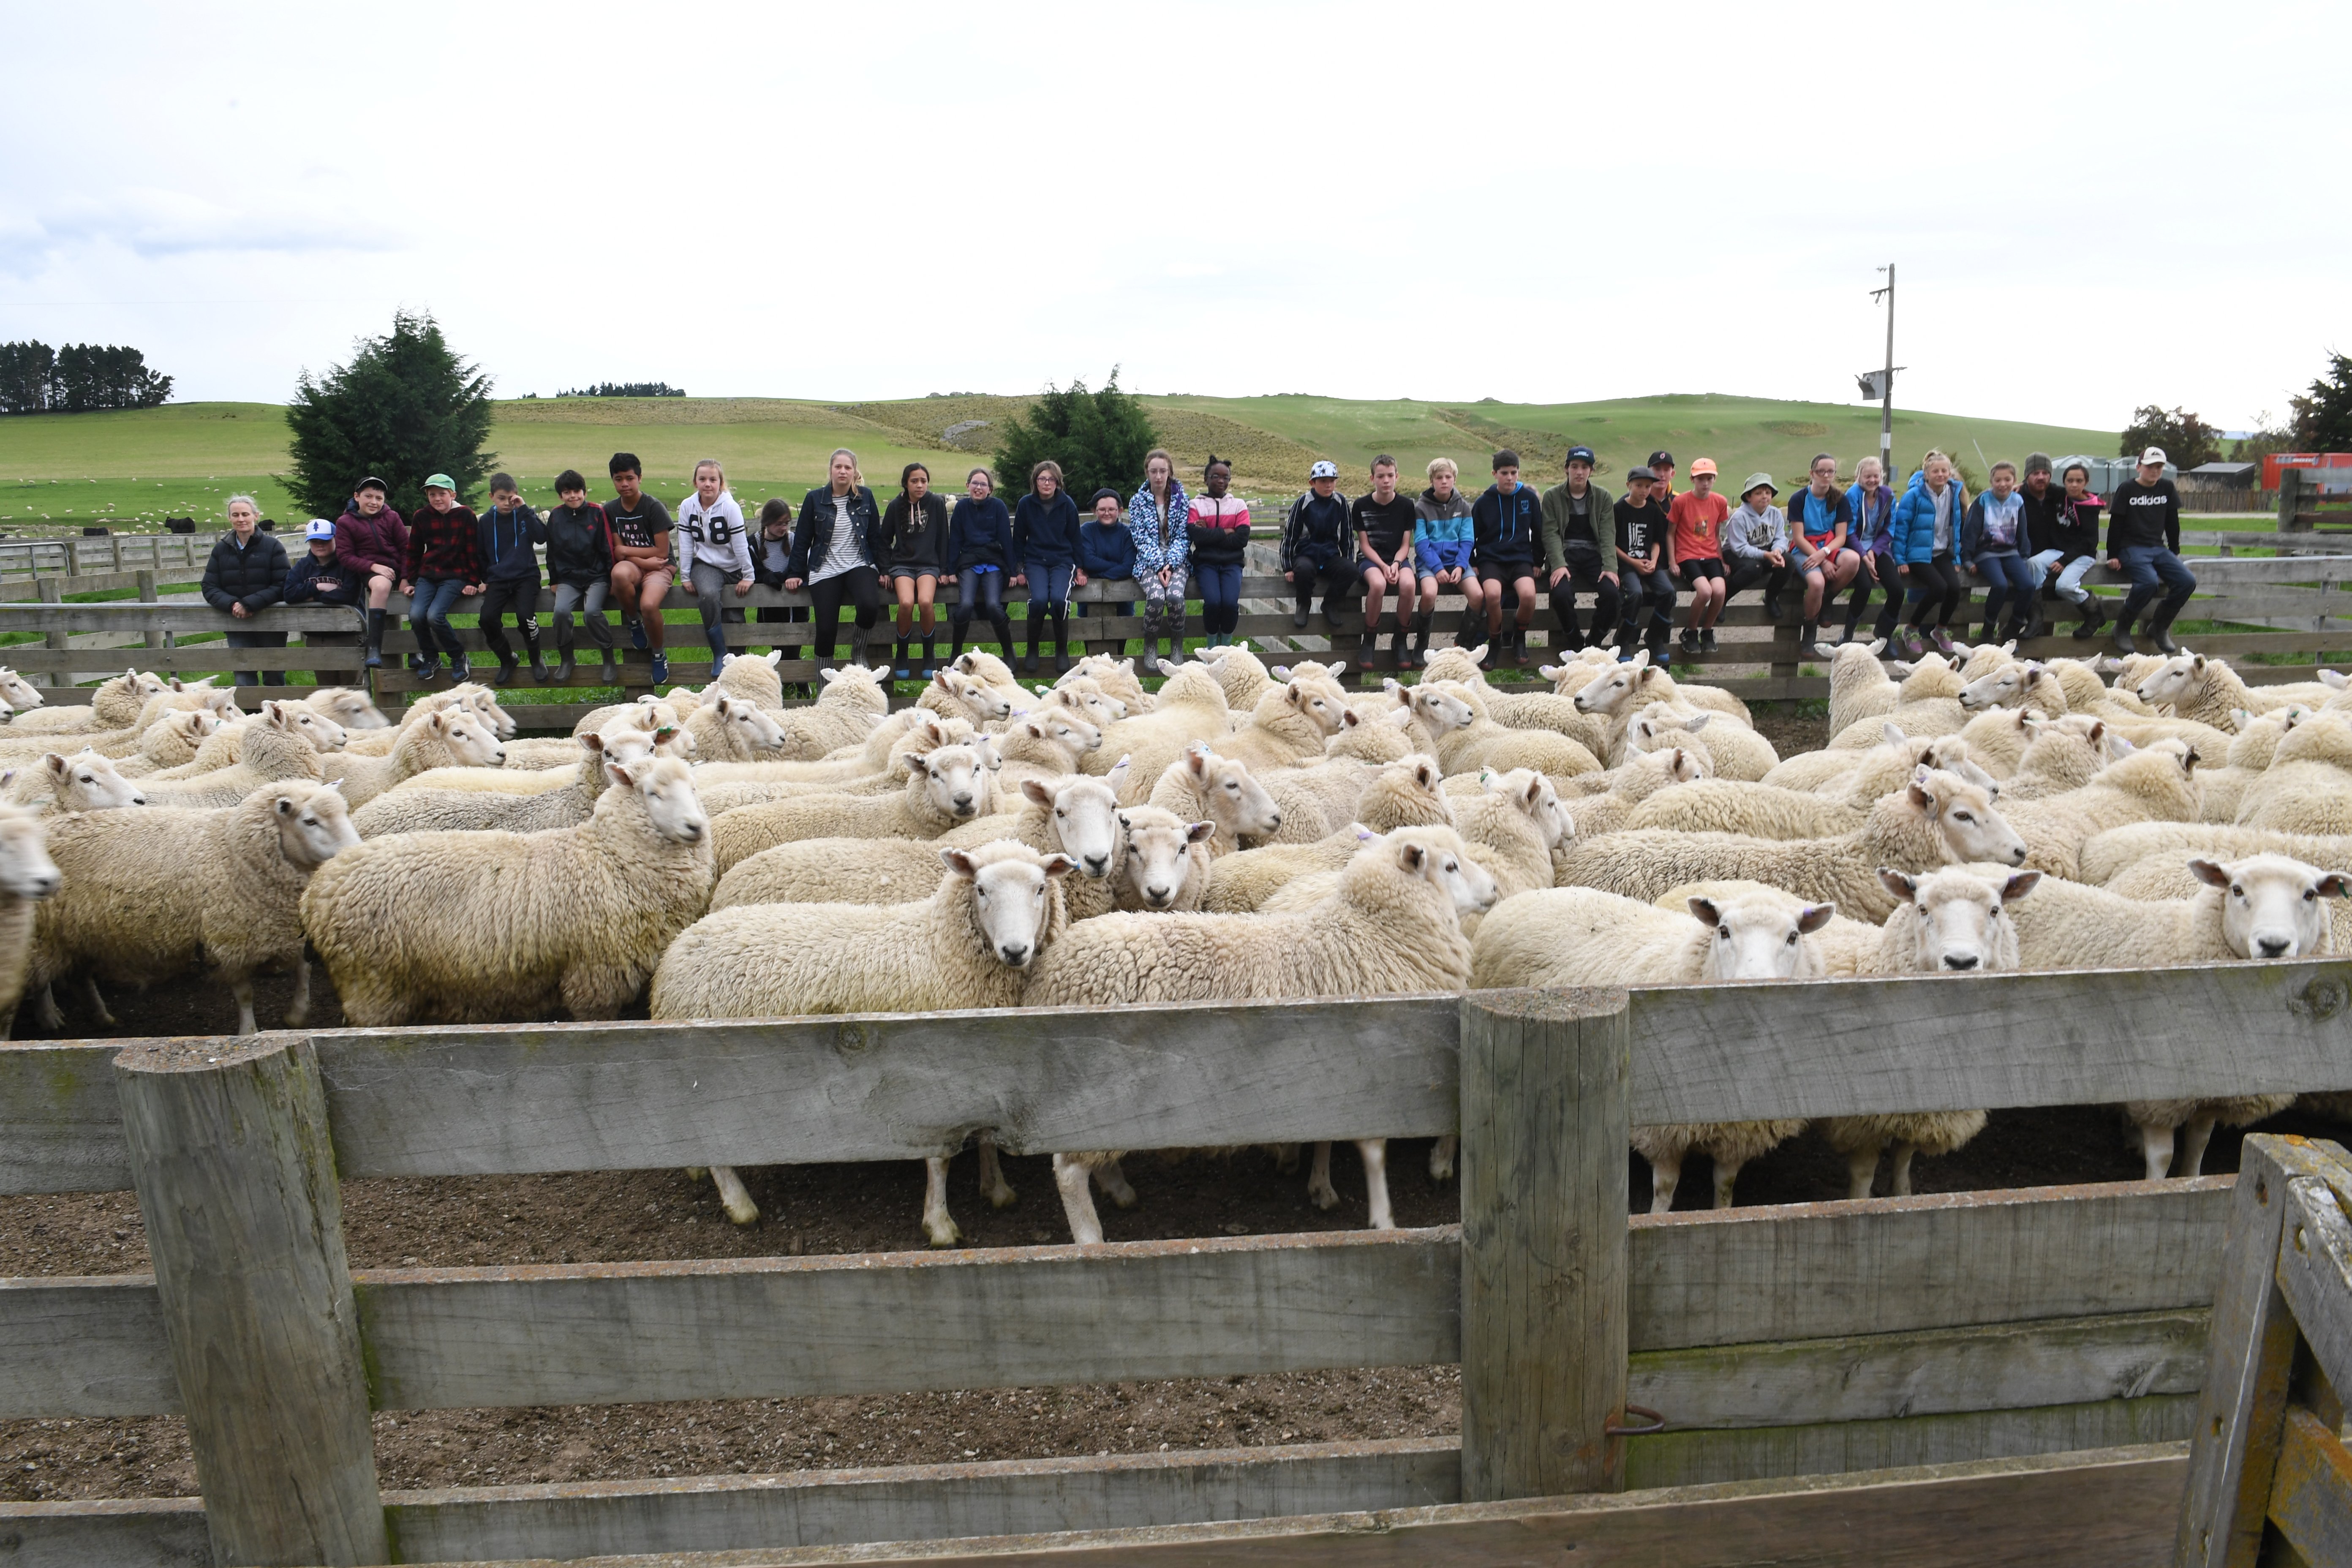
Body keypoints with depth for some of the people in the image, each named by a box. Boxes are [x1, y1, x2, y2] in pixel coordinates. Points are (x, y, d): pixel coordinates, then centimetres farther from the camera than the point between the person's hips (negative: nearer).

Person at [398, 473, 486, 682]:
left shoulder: (465, 515, -3)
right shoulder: (422, 518, 7)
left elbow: (473, 551, -1)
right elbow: (413, 553, 15)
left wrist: (473, 582, -3)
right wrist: (409, 580, 11)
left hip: (455, 576, -4)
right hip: (428, 575, 4)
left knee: (435, 615, -25)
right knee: (416, 614, -19)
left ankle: (458, 658, -4)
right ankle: (430, 658, 4)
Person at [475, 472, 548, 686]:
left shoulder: (523, 515, 4)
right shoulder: (486, 521, 9)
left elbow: (541, 537, -14)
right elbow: (481, 554, 19)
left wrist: (524, 510, -14)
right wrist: (482, 580, 10)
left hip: (525, 576, -2)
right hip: (497, 579, 3)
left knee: (525, 615, -28)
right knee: (487, 618, -21)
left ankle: (537, 659, -3)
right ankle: (506, 660, 4)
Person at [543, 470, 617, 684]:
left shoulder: (597, 513, -2)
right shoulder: (555, 516, 6)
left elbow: (608, 550, 0)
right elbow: (551, 552, 15)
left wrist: (612, 580, -2)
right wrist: (554, 580, 14)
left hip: (596, 576, -3)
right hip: (568, 579, 3)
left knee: (592, 611, -29)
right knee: (561, 611, -24)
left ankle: (609, 658, -10)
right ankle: (566, 659, -4)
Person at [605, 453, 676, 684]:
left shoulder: (654, 508, -9)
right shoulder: (610, 510, 4)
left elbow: (662, 552, -10)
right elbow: (617, 553, 1)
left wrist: (627, 550, -5)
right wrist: (644, 560, -15)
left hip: (660, 567, -3)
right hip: (633, 567, 3)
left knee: (648, 605, -34)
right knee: (619, 574, -37)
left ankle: (660, 654, -4)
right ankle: (634, 622, -8)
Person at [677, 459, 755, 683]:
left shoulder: (730, 507, -15)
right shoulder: (687, 507, -6)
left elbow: (741, 544, -12)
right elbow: (685, 544, -2)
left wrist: (747, 576, -9)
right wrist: (685, 576, -1)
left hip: (732, 567, 0)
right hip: (705, 565, 0)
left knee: (734, 619, 0)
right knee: (708, 595, -31)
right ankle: (719, 656, -23)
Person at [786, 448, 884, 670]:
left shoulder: (865, 497, 5)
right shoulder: (815, 499, 3)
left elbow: (876, 537, 9)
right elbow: (802, 539, 7)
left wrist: (882, 571, 6)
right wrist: (795, 573, 5)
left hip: (859, 565, 0)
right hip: (825, 570, 0)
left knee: (870, 605, -31)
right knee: (826, 628, -12)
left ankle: (858, 653, -2)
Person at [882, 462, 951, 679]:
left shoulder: (936, 503, 1)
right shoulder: (896, 505, 4)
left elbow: (943, 539, 6)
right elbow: (885, 540, 13)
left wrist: (944, 570, 4)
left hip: (928, 564, 0)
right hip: (902, 564, 1)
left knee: (926, 602, -31)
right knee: (906, 603, -29)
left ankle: (929, 655, -10)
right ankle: (901, 655, -7)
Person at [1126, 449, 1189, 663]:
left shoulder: (1182, 499, 6)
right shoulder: (1137, 501, 4)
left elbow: (1183, 537, 1)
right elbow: (1141, 539, -3)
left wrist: (1170, 564, -13)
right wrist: (1158, 565, -16)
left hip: (1176, 560, 1)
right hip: (1148, 562, -1)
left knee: (1175, 596, -31)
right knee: (1157, 596, -31)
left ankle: (1177, 646, -9)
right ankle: (1150, 645, -8)